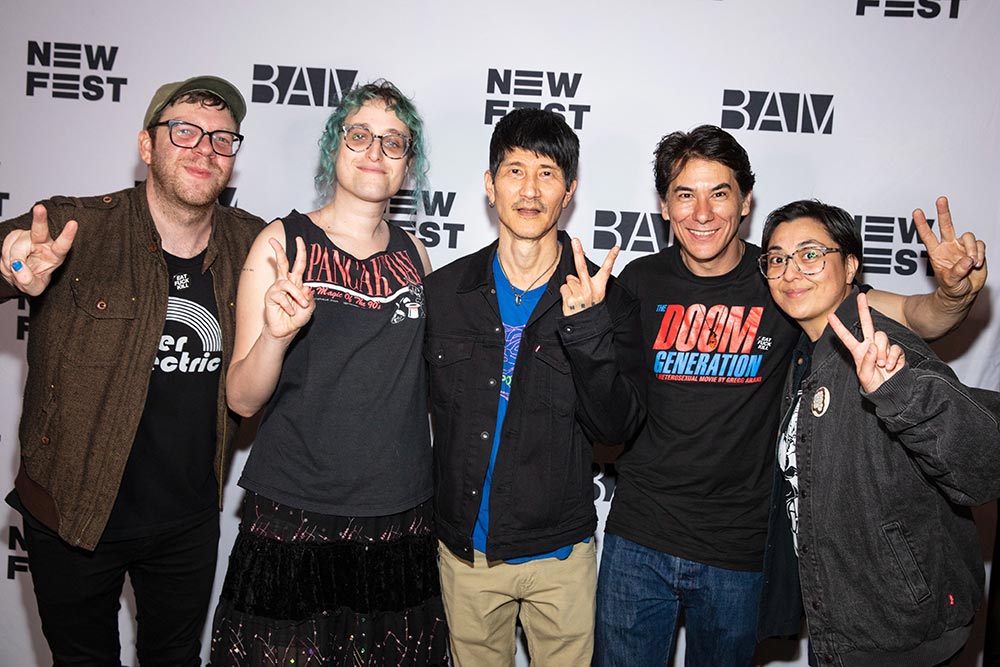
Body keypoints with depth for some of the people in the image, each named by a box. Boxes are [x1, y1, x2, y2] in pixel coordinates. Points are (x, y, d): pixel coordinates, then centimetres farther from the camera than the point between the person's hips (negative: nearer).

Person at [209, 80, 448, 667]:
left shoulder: (414, 254, 7)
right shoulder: (283, 243, -3)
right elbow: (243, 399, -7)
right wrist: (275, 335, -25)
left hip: (402, 519, 3)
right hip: (294, 516, -3)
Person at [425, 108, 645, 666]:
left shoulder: (605, 300, -8)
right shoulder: (442, 291, -4)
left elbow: (618, 427, -15)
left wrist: (586, 327, -29)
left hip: (559, 554, -1)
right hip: (464, 549, 1)